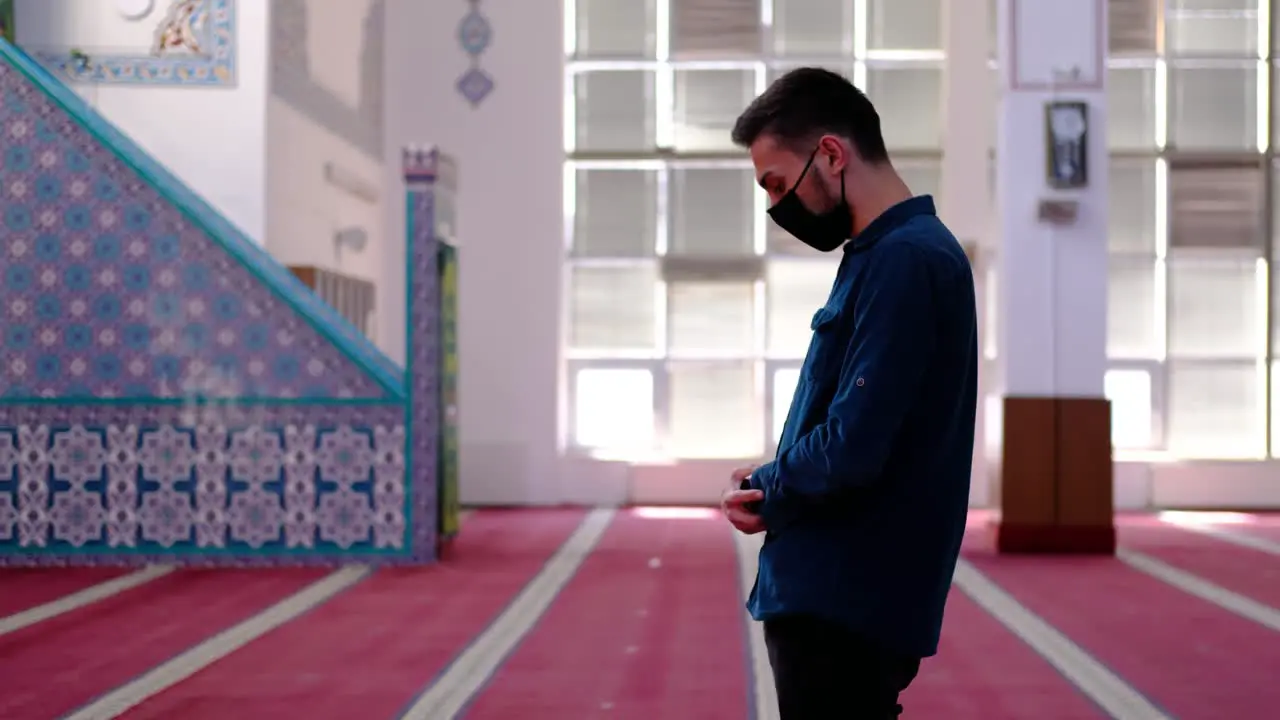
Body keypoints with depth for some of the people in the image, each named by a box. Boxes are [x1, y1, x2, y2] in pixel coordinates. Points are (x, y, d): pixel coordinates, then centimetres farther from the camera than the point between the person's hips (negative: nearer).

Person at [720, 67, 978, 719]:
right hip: (836, 594, 10)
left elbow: (851, 450, -23)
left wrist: (766, 491, -5)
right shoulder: (885, 252, 14)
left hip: (847, 601, -10)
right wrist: (772, 487, 2)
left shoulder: (902, 260, -17)